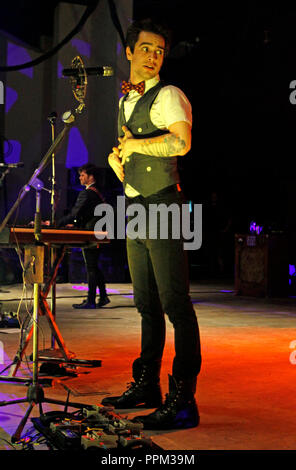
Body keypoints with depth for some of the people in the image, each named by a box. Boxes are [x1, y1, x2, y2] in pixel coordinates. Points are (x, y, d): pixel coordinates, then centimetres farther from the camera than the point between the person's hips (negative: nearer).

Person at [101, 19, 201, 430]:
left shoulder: (167, 96, -5)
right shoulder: (126, 101, 21)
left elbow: (181, 142, -23)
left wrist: (134, 144, -10)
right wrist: (116, 156, 9)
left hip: (162, 207, -9)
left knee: (176, 304, -11)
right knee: (147, 305, 13)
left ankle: (183, 401, -10)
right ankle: (147, 387, 23)